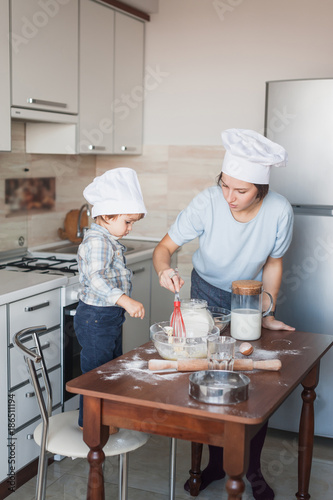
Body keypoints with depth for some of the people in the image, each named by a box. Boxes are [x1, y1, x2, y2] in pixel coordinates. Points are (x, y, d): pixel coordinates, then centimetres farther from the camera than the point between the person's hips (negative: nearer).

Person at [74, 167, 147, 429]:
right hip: (95, 318, -11)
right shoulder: (97, 241, -22)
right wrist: (125, 300, -44)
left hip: (111, 317, 11)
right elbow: (95, 278, -36)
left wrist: (123, 304, 23)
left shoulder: (111, 241, 11)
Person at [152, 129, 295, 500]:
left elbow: (273, 263, -10)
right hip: (208, 292, 0)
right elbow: (165, 247, -22)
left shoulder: (278, 211, -27)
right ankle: (216, 463, 23)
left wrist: (267, 314, -14)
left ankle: (252, 467, 21)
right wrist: (164, 268, -44)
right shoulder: (207, 203, -29)